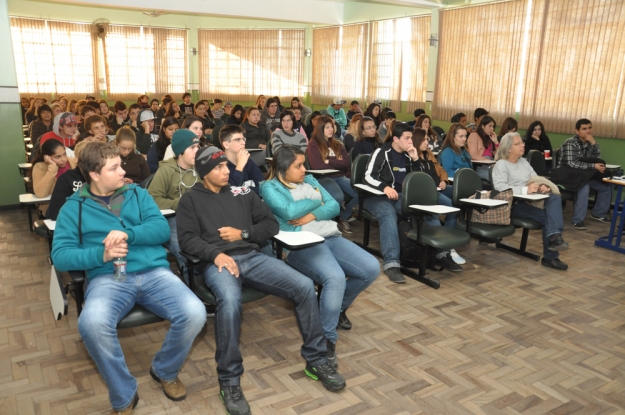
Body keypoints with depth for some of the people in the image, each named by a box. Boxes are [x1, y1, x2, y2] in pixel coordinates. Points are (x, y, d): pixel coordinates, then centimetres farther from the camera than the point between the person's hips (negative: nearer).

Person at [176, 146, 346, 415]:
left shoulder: (242, 193, 19)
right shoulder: (191, 199, 10)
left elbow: (272, 224, 16)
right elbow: (187, 239, -2)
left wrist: (243, 234, -1)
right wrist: (216, 254, -18)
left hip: (252, 257, 4)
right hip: (216, 261, -4)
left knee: (305, 286, -16)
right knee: (230, 300, -39)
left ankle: (316, 360, 1)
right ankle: (229, 381, -21)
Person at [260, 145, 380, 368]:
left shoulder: (309, 180, 22)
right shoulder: (270, 187, 4)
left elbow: (334, 206, 12)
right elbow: (289, 211, -14)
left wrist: (313, 215, -8)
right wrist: (316, 201, 3)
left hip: (331, 237, 7)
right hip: (302, 246, -7)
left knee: (371, 268, -11)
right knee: (335, 278, -34)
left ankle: (339, 307, 15)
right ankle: (327, 340, -18)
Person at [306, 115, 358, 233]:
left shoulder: (338, 144, 18)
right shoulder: (313, 145, 0)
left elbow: (347, 163, 5)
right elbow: (317, 166, -13)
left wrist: (329, 162, -8)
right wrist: (337, 163, -1)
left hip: (340, 177, 6)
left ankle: (343, 217, 5)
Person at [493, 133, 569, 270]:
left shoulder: (524, 161, 22)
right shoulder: (501, 165, -4)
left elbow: (536, 178, 17)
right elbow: (500, 187, -19)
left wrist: (543, 186, -8)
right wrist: (525, 190, -26)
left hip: (532, 200, 7)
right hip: (515, 204, -7)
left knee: (555, 197, -23)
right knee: (547, 216, -24)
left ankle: (554, 235, -29)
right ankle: (550, 257, -18)